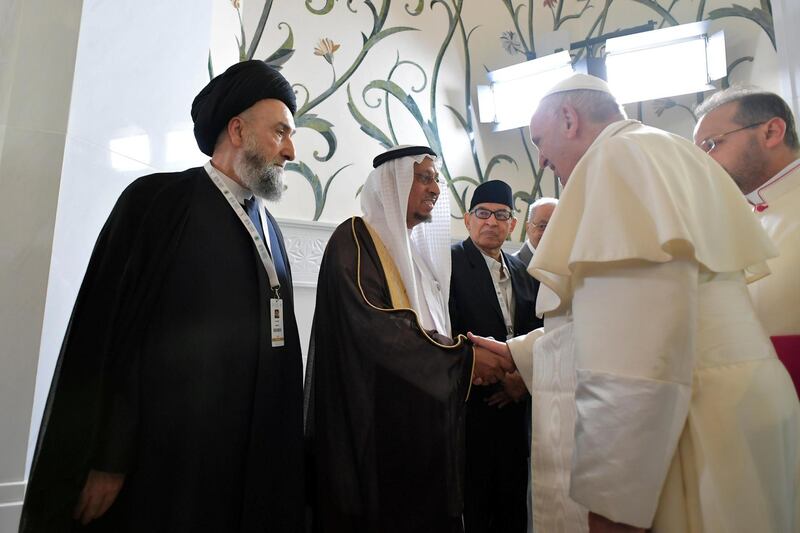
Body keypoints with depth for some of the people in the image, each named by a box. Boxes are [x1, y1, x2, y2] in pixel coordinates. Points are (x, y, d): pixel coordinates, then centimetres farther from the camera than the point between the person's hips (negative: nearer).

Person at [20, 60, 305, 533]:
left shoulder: (269, 228, 12)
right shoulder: (158, 200, -7)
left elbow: (277, 339, 10)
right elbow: (109, 330, -12)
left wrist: (284, 452, 8)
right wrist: (106, 460, -13)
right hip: (162, 459, -6)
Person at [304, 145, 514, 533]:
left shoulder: (420, 250, 15)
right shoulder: (355, 238, -9)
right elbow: (375, 326, -22)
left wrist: (464, 350, 0)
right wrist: (463, 357, -19)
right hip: (375, 424, -7)